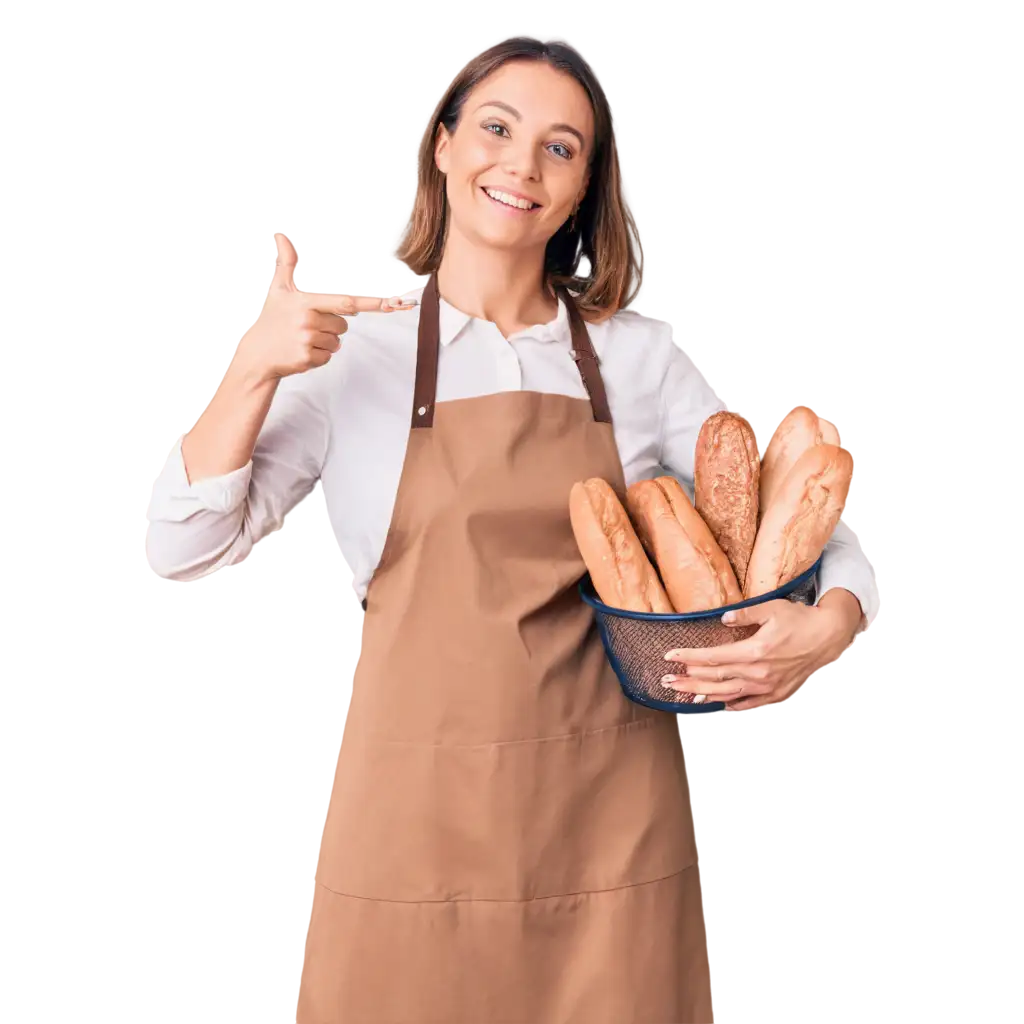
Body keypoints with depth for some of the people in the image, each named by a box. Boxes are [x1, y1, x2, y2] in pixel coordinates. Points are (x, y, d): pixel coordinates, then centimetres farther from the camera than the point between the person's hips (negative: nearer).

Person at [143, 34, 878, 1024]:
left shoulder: (641, 351, 5)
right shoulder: (350, 348, 0)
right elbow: (180, 550, -4)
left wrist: (830, 623, -12)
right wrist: (254, 368, -16)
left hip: (608, 809, 2)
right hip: (421, 805, -1)